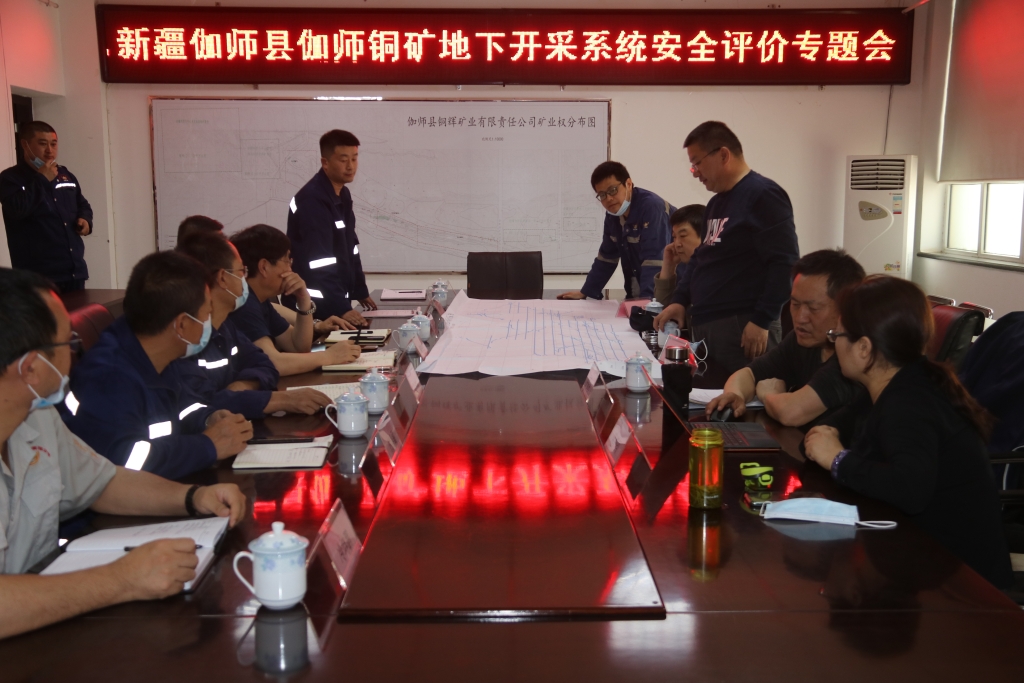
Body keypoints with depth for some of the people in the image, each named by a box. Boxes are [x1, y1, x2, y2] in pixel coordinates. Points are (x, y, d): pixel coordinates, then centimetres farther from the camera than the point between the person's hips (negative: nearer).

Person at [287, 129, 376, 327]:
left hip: (337, 300, 9)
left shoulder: (343, 195, 10)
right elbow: (319, 261, -27)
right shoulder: (312, 200, -19)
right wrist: (341, 308, -32)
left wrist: (360, 291, 18)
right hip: (314, 305, -9)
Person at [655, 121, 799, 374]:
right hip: (706, 325, 9)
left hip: (742, 327, -9)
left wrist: (762, 321, -19)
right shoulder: (716, 203, 19)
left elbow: (785, 263, -17)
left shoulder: (763, 195, -10)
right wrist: (681, 300, 14)